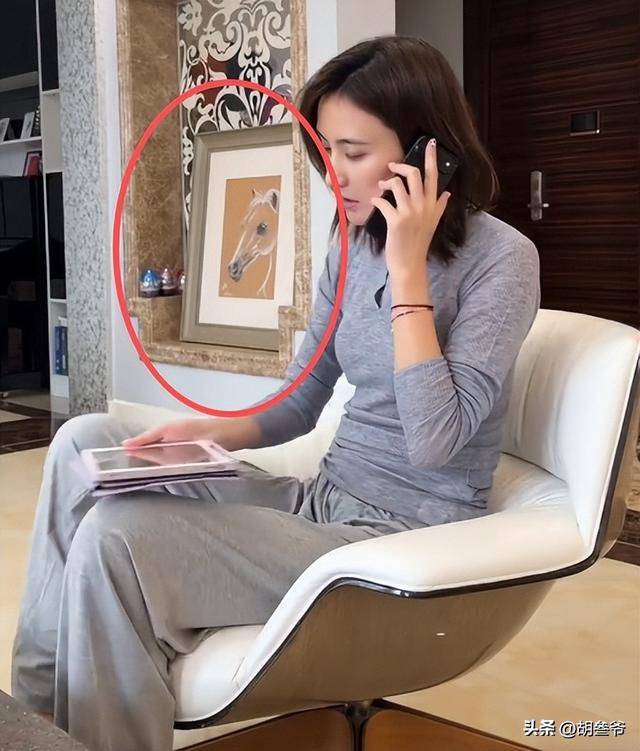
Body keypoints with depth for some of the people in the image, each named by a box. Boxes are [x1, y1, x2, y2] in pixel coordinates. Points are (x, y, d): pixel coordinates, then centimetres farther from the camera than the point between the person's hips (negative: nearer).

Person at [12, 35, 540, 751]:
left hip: (405, 536, -8)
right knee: (87, 444, -1)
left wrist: (406, 269, -23)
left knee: (116, 536, -23)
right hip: (322, 499, 8)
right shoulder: (351, 245, 7)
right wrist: (214, 432, -6)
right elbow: (300, 401, 13)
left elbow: (434, 443, -25)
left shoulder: (501, 257, -14)